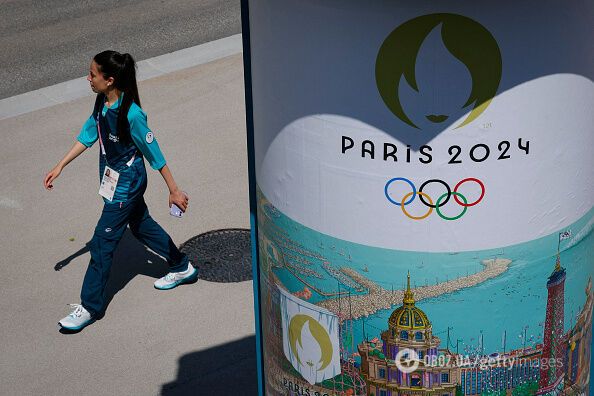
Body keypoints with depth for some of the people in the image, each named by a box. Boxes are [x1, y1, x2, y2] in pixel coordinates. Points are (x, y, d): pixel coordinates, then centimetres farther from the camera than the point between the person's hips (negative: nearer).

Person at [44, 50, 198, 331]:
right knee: (141, 226, 25)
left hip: (125, 183, -9)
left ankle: (90, 307, 10)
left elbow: (154, 154, -22)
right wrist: (60, 167, 8)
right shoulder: (102, 102, -6)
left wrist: (174, 190, -14)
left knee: (102, 242, -2)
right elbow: (88, 135, 7)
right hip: (114, 179, 9)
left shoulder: (131, 114, -30)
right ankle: (182, 268, 44)